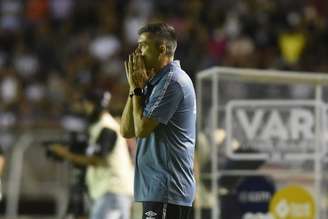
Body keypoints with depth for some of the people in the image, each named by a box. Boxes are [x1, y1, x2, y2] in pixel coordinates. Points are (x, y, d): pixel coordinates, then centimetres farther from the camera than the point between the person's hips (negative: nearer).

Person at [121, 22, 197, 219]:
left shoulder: (173, 81, -12)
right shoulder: (155, 83, 18)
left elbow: (142, 128, -15)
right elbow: (127, 131, 14)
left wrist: (137, 88, -3)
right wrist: (135, 88, 7)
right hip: (156, 188, 10)